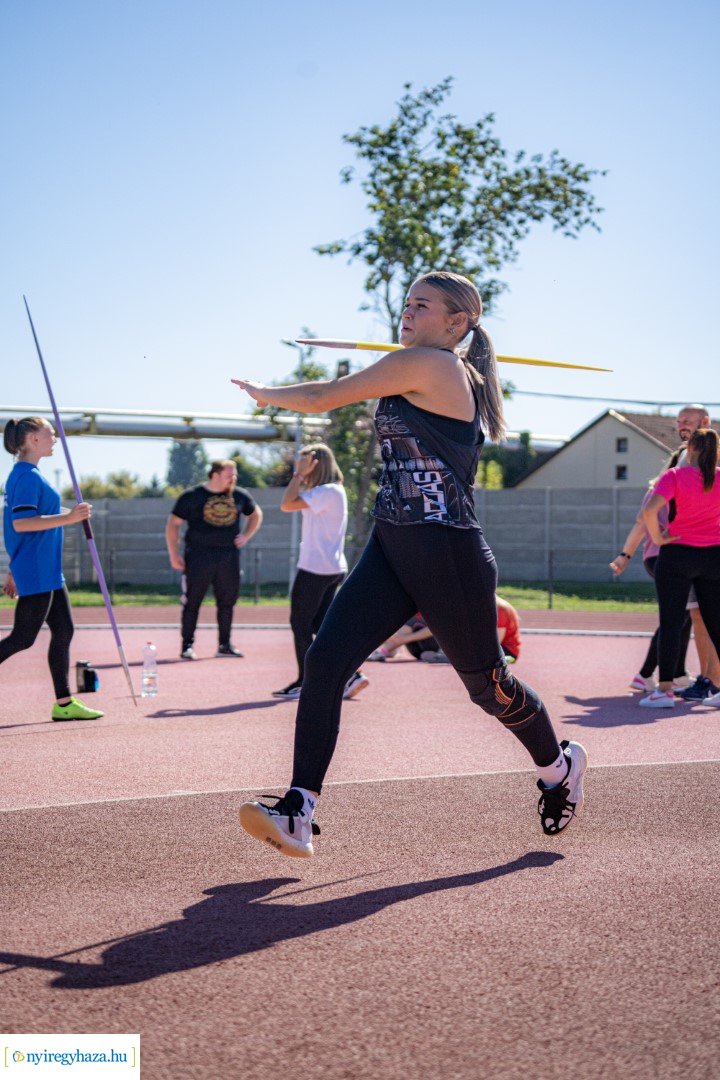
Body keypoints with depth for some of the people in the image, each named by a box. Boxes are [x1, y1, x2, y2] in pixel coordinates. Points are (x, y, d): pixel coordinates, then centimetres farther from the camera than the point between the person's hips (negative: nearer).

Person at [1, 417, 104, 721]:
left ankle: (64, 704, 12)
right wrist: (67, 518, -23)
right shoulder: (27, 476, -13)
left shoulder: (27, 475, 17)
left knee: (63, 630, 9)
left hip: (48, 570, 10)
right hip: (36, 572, -10)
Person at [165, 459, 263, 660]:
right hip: (198, 557, -4)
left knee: (227, 602, 8)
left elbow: (256, 514, 25)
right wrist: (174, 555, -7)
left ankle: (224, 645, 18)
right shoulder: (191, 496, -4)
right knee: (192, 602, -1)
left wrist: (246, 536, 10)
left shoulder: (240, 496, 7)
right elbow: (173, 524, 0)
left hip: (229, 556, 4)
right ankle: (187, 646, 6)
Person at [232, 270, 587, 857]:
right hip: (392, 548, 9)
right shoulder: (456, 376, 14)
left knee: (488, 683, 9)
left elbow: (321, 398, -8)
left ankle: (560, 765, 39)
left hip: (447, 555, -9)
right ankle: (298, 813, -13)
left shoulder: (423, 363, -13)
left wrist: (266, 393, 7)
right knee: (325, 658, -10)